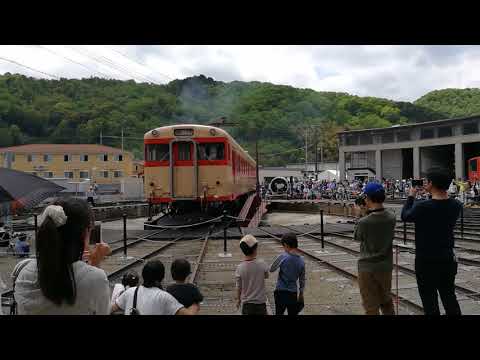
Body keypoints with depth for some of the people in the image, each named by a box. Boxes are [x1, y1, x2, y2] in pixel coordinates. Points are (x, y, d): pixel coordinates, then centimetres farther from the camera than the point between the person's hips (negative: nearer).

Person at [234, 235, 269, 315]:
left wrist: (238, 299, 13)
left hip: (247, 303, 0)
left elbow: (239, 287, -4)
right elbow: (266, 276, 6)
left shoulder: (239, 268, -14)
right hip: (260, 302, 0)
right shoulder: (262, 264, -15)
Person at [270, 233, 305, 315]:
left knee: (279, 313, 10)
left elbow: (271, 269, -6)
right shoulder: (301, 261, -2)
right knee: (293, 313, 13)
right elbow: (302, 280, 7)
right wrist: (301, 293, 18)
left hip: (281, 291, -3)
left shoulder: (283, 257, -16)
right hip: (293, 293, 3)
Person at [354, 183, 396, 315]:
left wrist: (366, 213, 2)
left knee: (371, 307, 9)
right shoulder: (391, 218, -8)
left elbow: (357, 237, -3)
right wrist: (370, 212, 4)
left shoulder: (364, 222, -23)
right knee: (386, 301, 25)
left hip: (368, 268, -5)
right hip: (386, 266, 5)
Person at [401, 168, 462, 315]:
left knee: (430, 300, 8)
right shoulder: (456, 205, -7)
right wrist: (432, 193, 8)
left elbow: (405, 216, -4)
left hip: (426, 261, -5)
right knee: (449, 297, 19)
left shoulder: (422, 206, -23)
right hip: (448, 259, 5)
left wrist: (411, 196, 7)